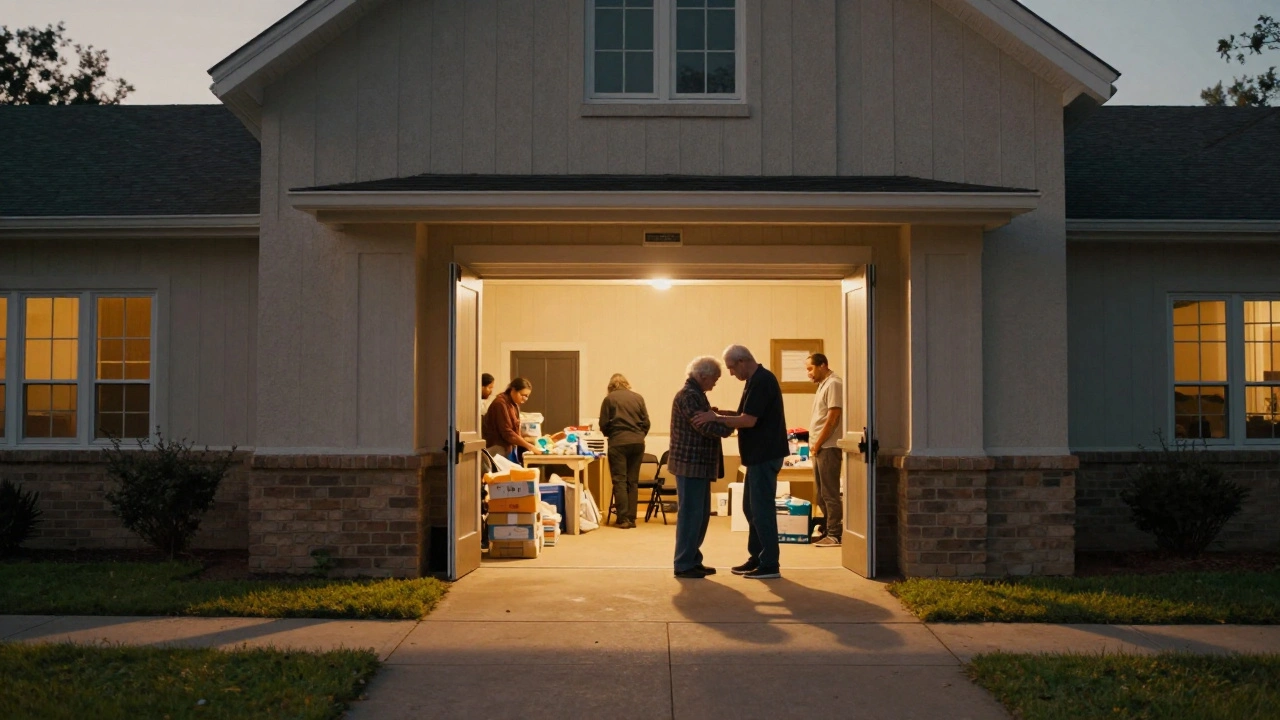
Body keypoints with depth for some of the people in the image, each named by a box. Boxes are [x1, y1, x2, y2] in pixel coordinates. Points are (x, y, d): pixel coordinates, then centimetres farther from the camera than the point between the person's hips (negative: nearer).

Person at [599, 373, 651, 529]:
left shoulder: (609, 399, 0)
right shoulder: (638, 397, 8)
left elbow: (604, 424, 1)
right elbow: (646, 422, 7)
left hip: (618, 442, -3)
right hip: (637, 442, 3)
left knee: (620, 481, 0)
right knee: (633, 481, 9)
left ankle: (623, 519, -5)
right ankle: (631, 518, 8)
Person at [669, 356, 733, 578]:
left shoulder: (696, 394, 18)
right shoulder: (689, 395, -16)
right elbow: (705, 427, -22)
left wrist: (718, 418, 1)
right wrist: (728, 428, -11)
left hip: (699, 465, 11)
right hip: (690, 464, -11)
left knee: (701, 513, 14)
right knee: (690, 514, -5)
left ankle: (693, 560, 21)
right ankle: (683, 565, 0)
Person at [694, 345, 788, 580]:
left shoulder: (761, 381, -18)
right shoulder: (757, 380, 14)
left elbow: (749, 420, -23)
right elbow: (747, 415, 20)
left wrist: (716, 418, -17)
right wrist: (722, 413, 7)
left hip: (764, 455, -11)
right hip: (759, 454, 11)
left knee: (761, 508, -6)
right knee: (751, 507, 15)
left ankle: (770, 565, 0)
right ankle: (757, 558, 23)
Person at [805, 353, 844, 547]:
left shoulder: (834, 384, -12)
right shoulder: (824, 384, 17)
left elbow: (832, 418, -17)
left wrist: (817, 444, -13)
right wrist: (814, 445, 13)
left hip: (828, 447, -10)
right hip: (820, 448, 10)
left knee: (829, 493, -6)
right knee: (821, 494, 13)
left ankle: (834, 535, -2)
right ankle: (828, 531, 21)